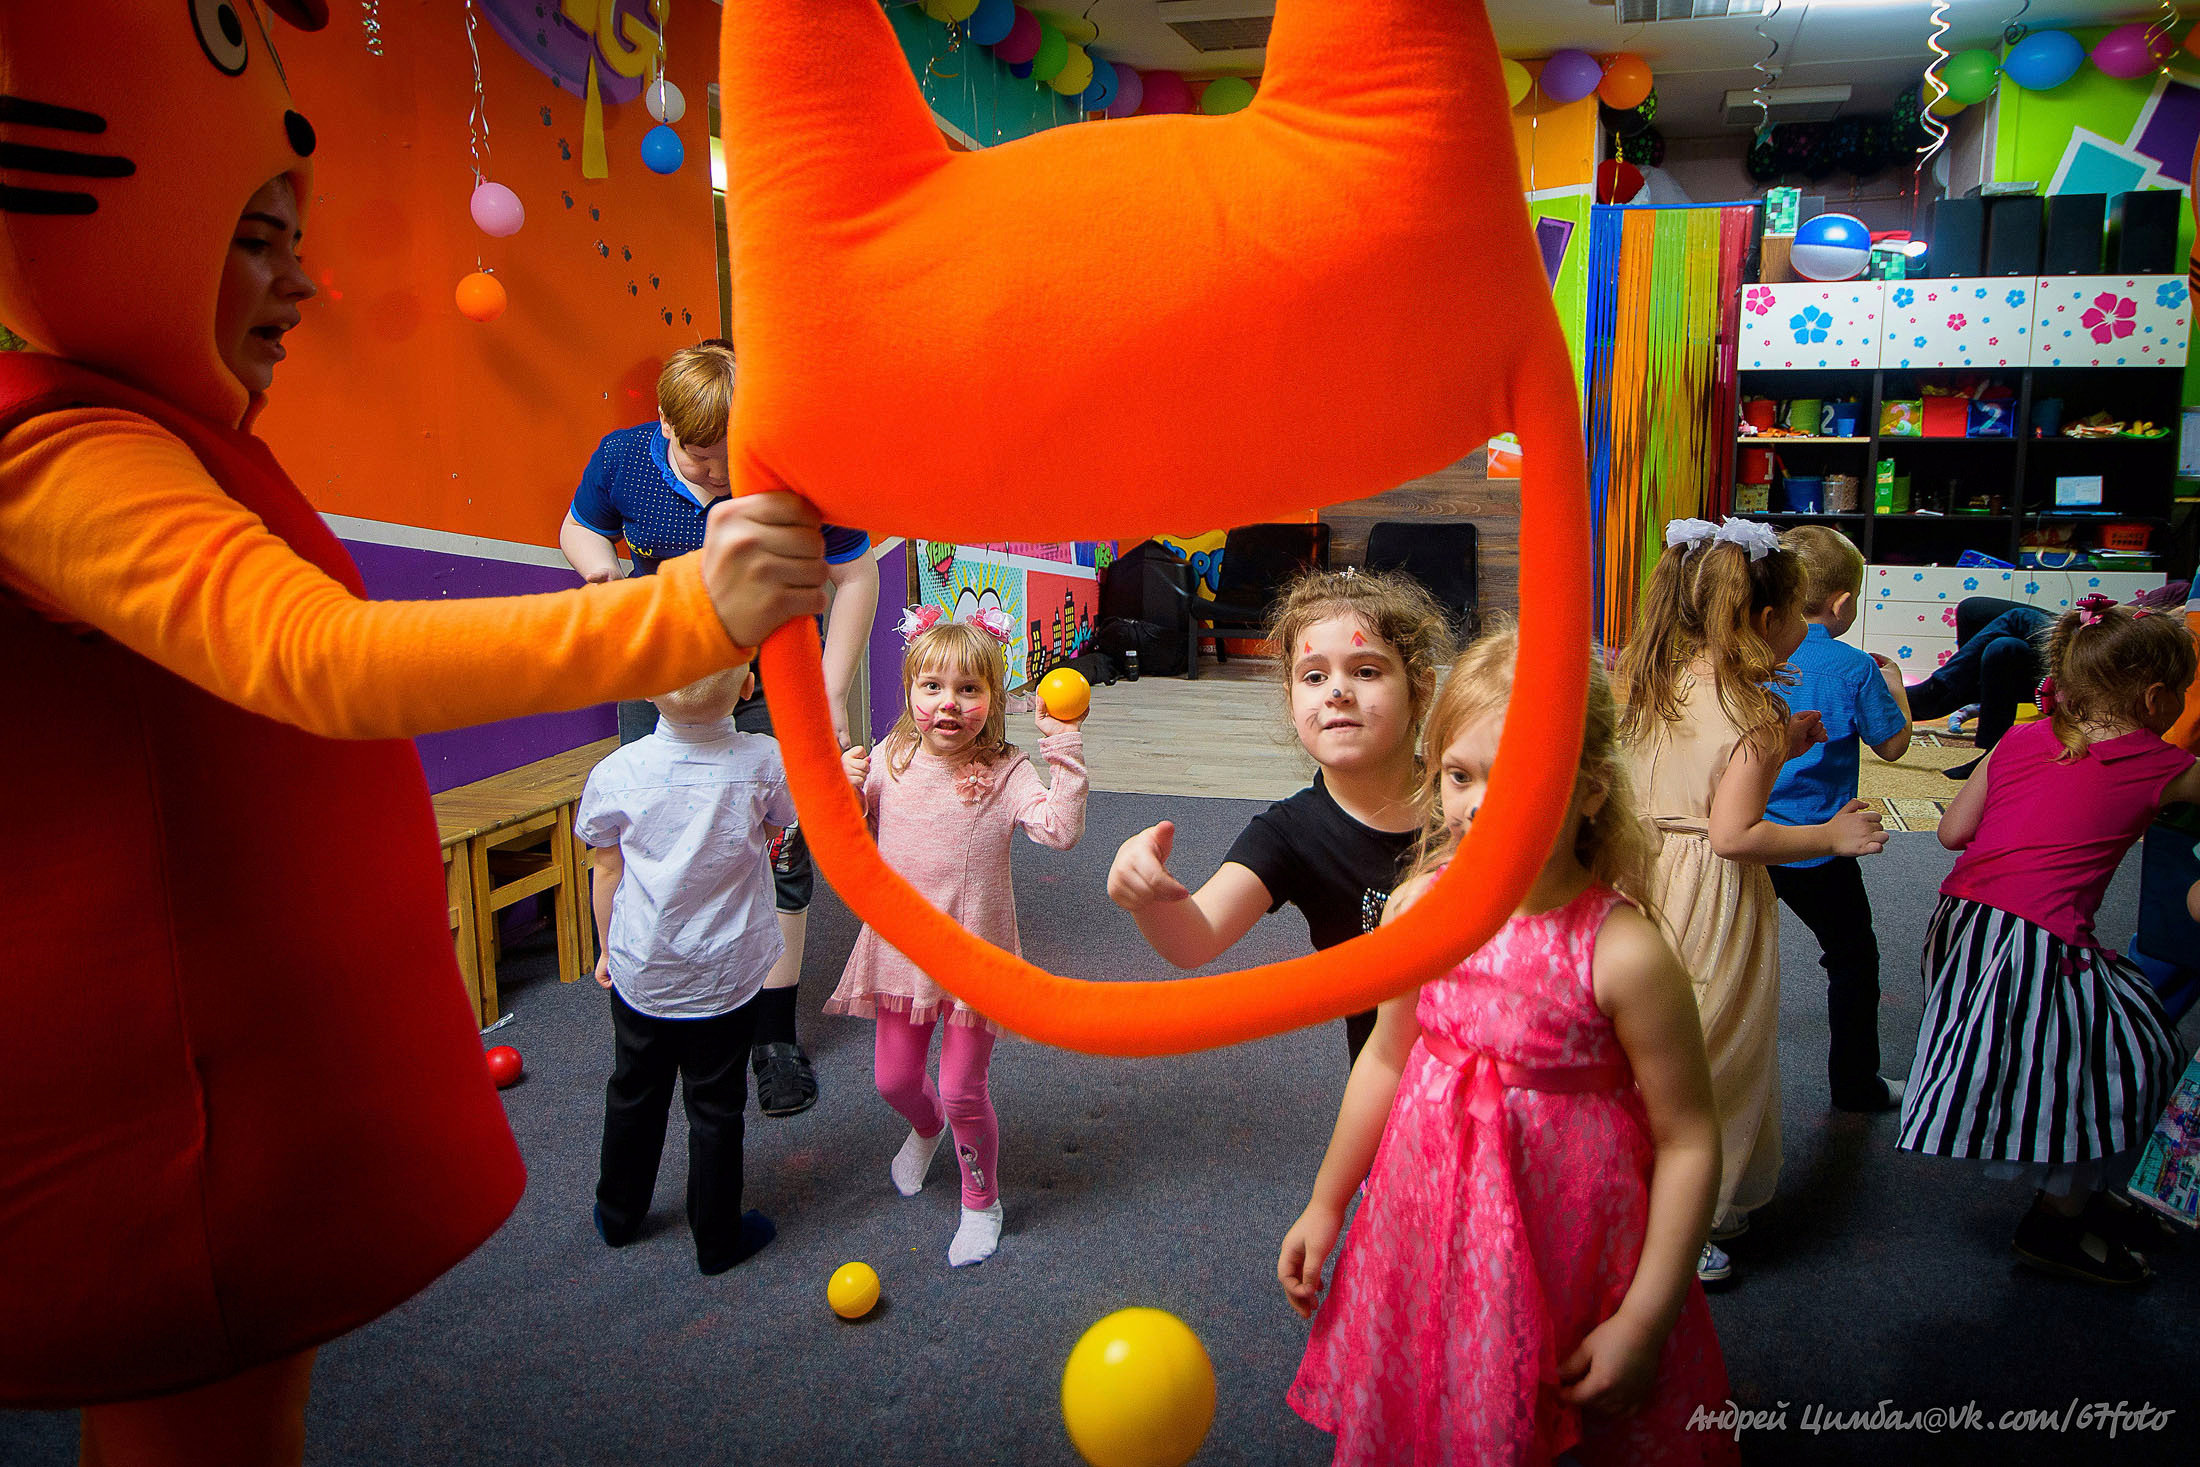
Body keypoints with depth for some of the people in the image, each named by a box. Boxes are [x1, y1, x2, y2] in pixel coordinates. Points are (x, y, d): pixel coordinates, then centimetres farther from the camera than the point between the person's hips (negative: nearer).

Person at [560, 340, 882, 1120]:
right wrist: (596, 559, -18)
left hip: (773, 681, -2)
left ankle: (776, 1036, 12)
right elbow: (578, 528, 7)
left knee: (777, 849, -3)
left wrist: (831, 693, -13)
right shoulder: (622, 457, -14)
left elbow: (856, 578, -10)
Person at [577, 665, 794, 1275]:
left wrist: (608, 948, 13)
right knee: (716, 1107, 13)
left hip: (640, 968, 1)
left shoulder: (617, 772, -15)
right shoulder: (766, 761, -18)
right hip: (726, 973, -1)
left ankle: (618, 1215, 41)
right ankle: (717, 1237, 27)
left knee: (633, 1094, 21)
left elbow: (607, 870, -2)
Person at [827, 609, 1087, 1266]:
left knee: (963, 1091, 2)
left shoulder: (1005, 773, -12)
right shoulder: (887, 764, -3)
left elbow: (1060, 830, -26)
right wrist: (840, 792, -14)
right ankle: (926, 1128, 54)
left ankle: (982, 1201, 29)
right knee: (895, 1079, 17)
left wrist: (1064, 751, -30)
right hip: (901, 947, 4)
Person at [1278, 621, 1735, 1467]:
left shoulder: (1622, 954, -22)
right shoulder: (1421, 909, -8)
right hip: (1428, 1234, 4)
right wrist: (1326, 1205, 15)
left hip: (1568, 1259, -4)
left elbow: (1688, 1141, -15)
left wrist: (1644, 1320, -12)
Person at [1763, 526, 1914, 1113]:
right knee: (1853, 960, 14)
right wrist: (1894, 684, 13)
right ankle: (1855, 1082, 23)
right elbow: (1892, 745, -3)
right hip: (1817, 847, -4)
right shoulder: (1854, 669, -15)